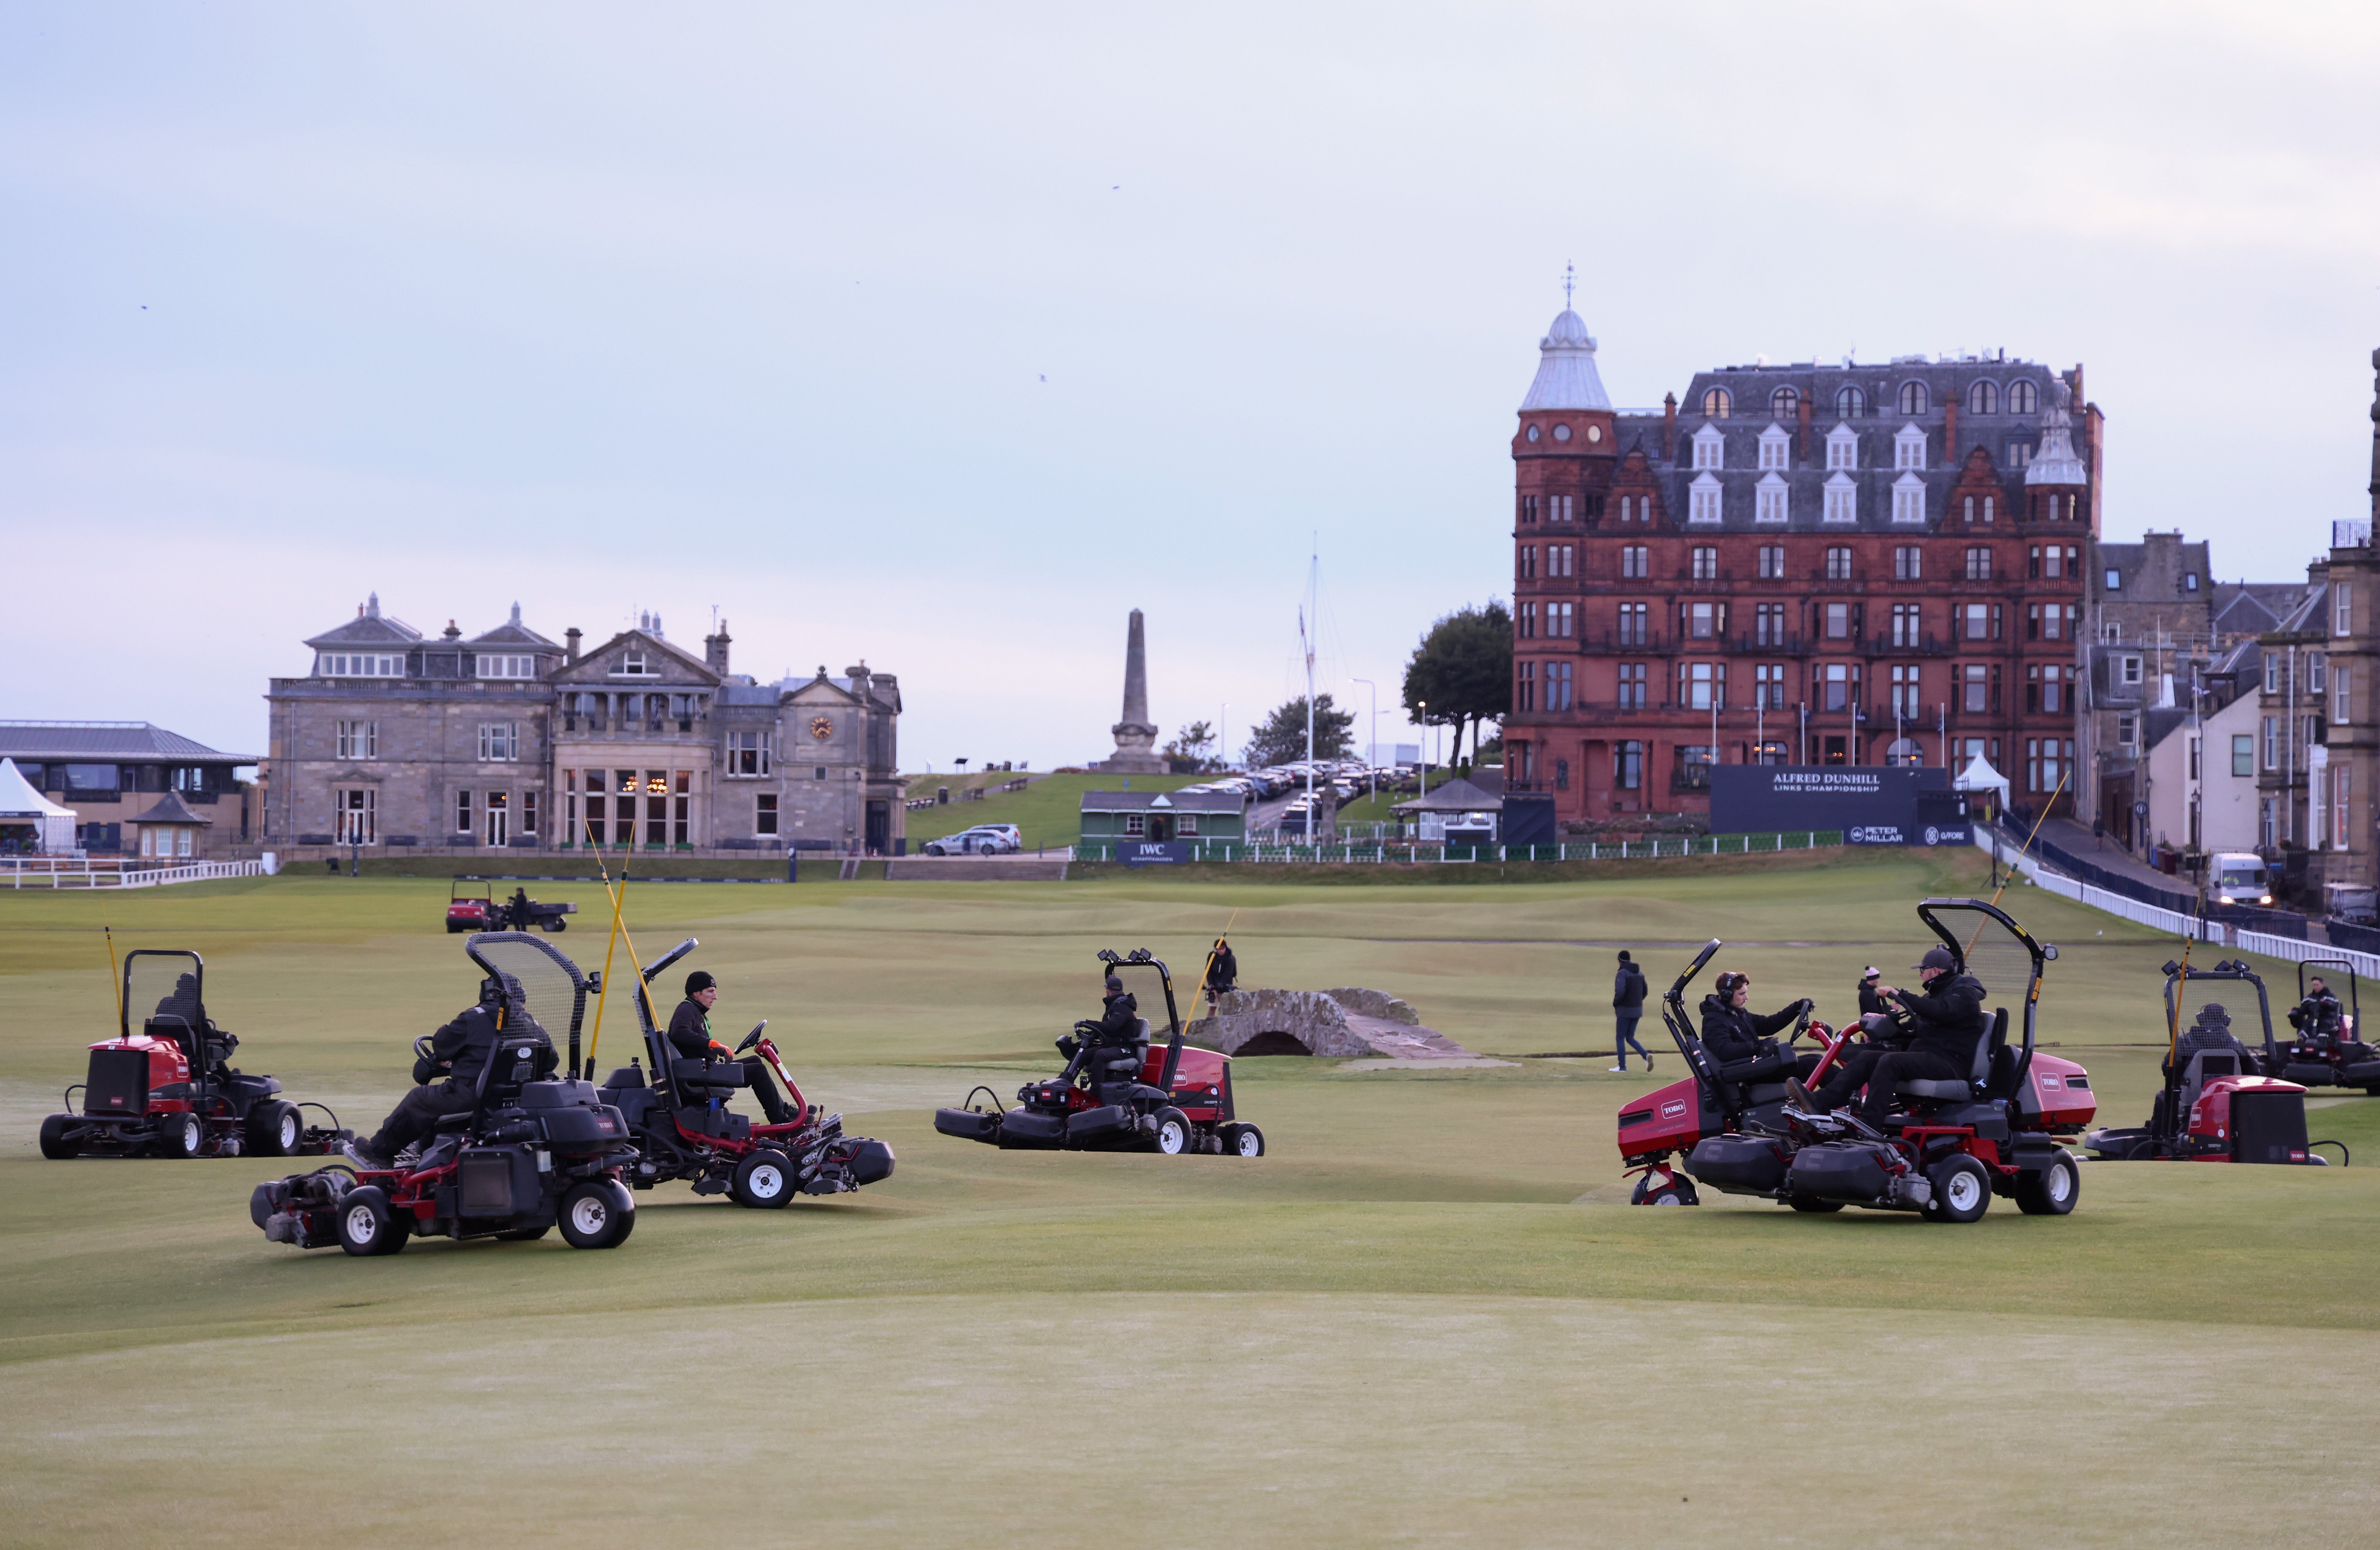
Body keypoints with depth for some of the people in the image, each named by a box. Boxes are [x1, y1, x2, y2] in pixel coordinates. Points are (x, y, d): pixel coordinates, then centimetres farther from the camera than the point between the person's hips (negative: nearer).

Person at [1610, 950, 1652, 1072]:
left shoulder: (1622, 974, -15)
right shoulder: (1639, 973, 9)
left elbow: (1620, 992, -27)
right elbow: (1644, 992, 16)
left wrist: (1615, 1003, -8)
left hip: (1625, 1011, -7)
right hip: (1637, 1010, 7)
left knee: (1620, 1038, 6)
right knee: (1630, 1038, 14)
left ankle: (1622, 1066, 6)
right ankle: (1646, 1056, -8)